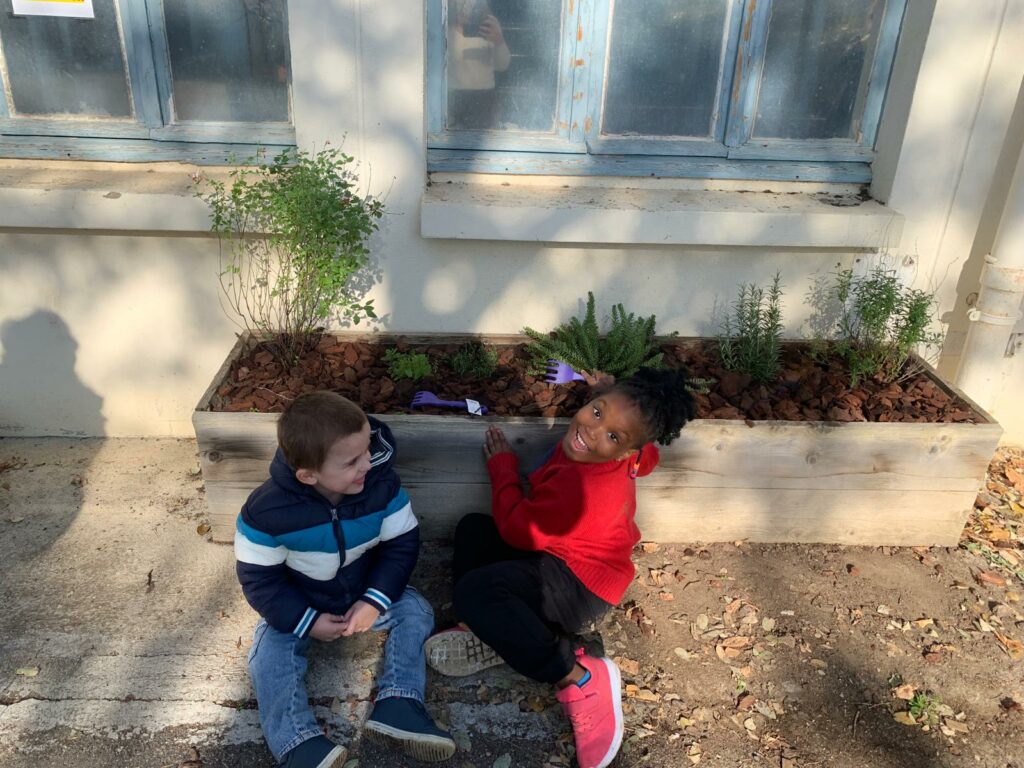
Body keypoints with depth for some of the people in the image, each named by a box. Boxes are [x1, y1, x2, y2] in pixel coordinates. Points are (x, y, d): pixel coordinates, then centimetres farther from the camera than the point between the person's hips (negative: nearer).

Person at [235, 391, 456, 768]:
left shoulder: (382, 485, -24)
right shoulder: (266, 511, -29)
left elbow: (402, 544, -15)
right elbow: (259, 578, -19)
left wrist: (375, 600, -24)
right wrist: (306, 621, -22)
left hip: (366, 592, 2)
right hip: (300, 603, -1)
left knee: (415, 611, -15)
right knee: (269, 649, -22)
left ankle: (397, 705, -22)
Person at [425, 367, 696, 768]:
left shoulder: (582, 488, -34)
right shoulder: (626, 459, -6)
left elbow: (517, 530, -20)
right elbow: (648, 457, 21)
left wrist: (502, 463, -7)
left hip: (579, 584, -11)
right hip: (568, 556, 11)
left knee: (474, 591, -28)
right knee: (472, 529, 8)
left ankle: (581, 679, -18)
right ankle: (495, 634, -6)